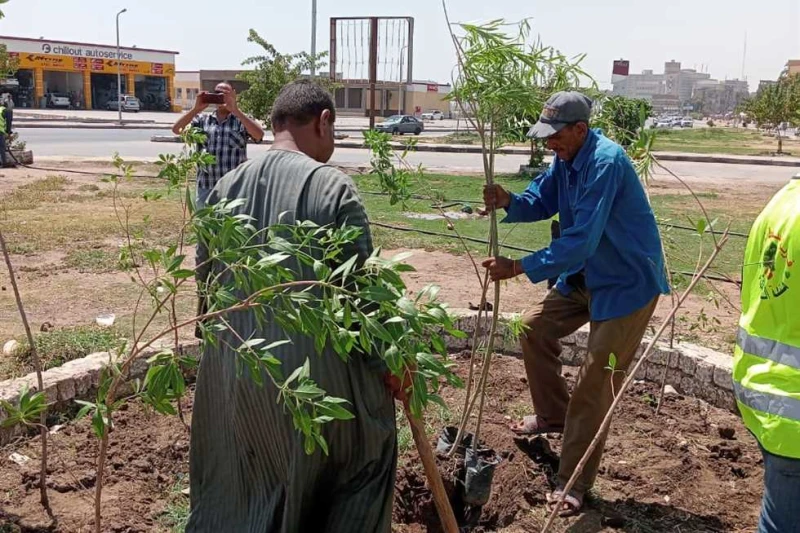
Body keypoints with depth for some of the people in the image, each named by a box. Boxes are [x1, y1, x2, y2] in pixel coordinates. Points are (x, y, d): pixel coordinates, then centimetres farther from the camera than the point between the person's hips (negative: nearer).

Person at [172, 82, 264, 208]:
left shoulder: (241, 120, 1)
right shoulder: (203, 119, 9)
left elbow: (259, 135, -18)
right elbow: (176, 130, -1)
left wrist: (235, 110, -22)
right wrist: (196, 109, -12)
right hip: (205, 188, 3)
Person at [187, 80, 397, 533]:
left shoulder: (226, 188, 2)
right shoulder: (334, 187, -14)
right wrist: (389, 365, -1)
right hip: (312, 363, -5)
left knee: (233, 485, 23)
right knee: (365, 449, 22)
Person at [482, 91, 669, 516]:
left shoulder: (606, 163, -29)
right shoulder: (566, 158, 0)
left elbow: (581, 241, -33)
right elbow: (541, 202, 8)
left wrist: (518, 268, -31)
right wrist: (509, 202, -15)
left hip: (627, 282, -9)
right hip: (585, 276, 9)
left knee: (594, 384, -7)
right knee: (536, 326, 13)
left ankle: (573, 484, 3)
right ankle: (552, 416, 31)